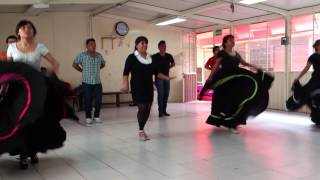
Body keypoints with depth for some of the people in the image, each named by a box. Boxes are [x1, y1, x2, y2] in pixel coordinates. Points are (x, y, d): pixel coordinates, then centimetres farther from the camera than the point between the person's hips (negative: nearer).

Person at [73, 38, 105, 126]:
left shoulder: (99, 55, 8)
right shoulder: (82, 55, -5)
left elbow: (103, 64, 25)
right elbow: (74, 64, 1)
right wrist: (82, 70, 0)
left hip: (98, 82, 4)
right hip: (87, 82, -4)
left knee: (98, 99, 3)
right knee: (88, 100, 1)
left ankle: (97, 116, 18)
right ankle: (88, 117, 13)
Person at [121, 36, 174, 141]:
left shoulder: (150, 58, 13)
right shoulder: (132, 57, -4)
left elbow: (156, 72, 18)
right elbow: (126, 73, -8)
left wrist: (167, 78, 10)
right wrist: (125, 85, -20)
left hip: (148, 87, 6)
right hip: (137, 88, -6)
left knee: (148, 109, 5)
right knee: (142, 108, -12)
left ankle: (141, 129, 22)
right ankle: (141, 131, 5)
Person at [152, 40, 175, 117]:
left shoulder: (169, 56, 4)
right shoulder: (155, 57, -10)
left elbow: (173, 63, 22)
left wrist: (168, 67, 9)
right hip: (159, 78, -5)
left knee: (166, 95, 7)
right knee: (161, 95, -9)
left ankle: (164, 110, 17)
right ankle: (160, 111, -3)